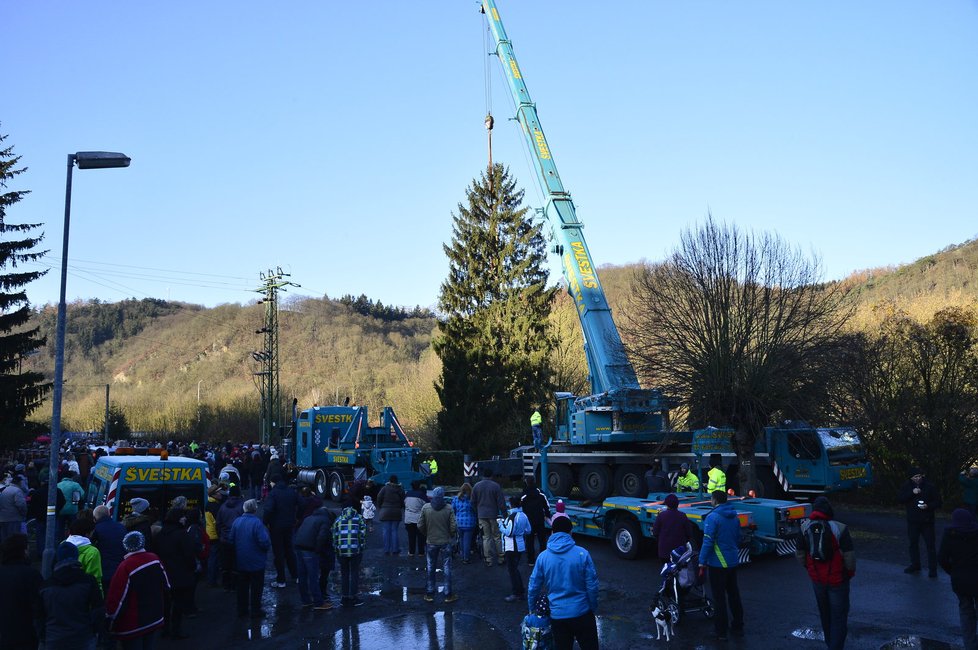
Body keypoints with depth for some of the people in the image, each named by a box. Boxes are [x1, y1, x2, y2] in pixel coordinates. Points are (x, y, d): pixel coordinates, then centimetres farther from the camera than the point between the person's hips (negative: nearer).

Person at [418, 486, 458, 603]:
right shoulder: (449, 508, -11)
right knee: (447, 568, 8)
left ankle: (429, 594, 19)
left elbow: (420, 526, -5)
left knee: (430, 569, 13)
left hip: (430, 542, 1)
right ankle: (448, 595, 12)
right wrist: (452, 535, 10)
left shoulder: (425, 508, -8)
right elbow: (453, 527, -11)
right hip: (445, 542, -1)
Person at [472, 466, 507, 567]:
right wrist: (504, 512, 3)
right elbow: (501, 502, -8)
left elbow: (473, 502, 7)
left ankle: (488, 560, 8)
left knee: (486, 537, 8)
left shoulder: (476, 486, 1)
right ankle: (500, 559, 11)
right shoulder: (495, 486, -9)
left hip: (482, 516, 2)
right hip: (493, 515, -2)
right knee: (497, 537, 7)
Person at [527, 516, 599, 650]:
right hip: (582, 612, -1)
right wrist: (593, 608, 7)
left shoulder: (543, 557, -7)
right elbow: (592, 585, -9)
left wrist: (531, 608, 16)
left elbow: (533, 587, 0)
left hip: (557, 615, 1)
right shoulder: (582, 554, -13)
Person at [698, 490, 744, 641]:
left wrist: (702, 563, -15)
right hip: (733, 562, 7)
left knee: (719, 598, 2)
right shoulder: (734, 517, 7)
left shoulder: (712, 517, -17)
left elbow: (708, 542, -20)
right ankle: (738, 627, 28)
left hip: (717, 564, -7)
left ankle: (721, 631, 8)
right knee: (734, 594, 18)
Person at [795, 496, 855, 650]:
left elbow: (799, 554, 2)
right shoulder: (839, 528, -20)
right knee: (839, 616, 5)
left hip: (817, 579, 5)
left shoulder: (805, 527, -5)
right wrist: (850, 572, 1)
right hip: (838, 579, -5)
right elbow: (849, 556, -18)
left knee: (824, 613, 23)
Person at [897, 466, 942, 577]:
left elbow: (938, 501, -2)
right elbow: (899, 498, -8)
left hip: (927, 521, -3)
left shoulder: (930, 486, -5)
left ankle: (932, 569, 4)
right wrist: (912, 492, -19)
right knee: (913, 543, 12)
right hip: (913, 521, 3)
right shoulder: (907, 486, 2)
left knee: (931, 545, -3)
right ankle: (915, 565, 26)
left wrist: (928, 506, -20)